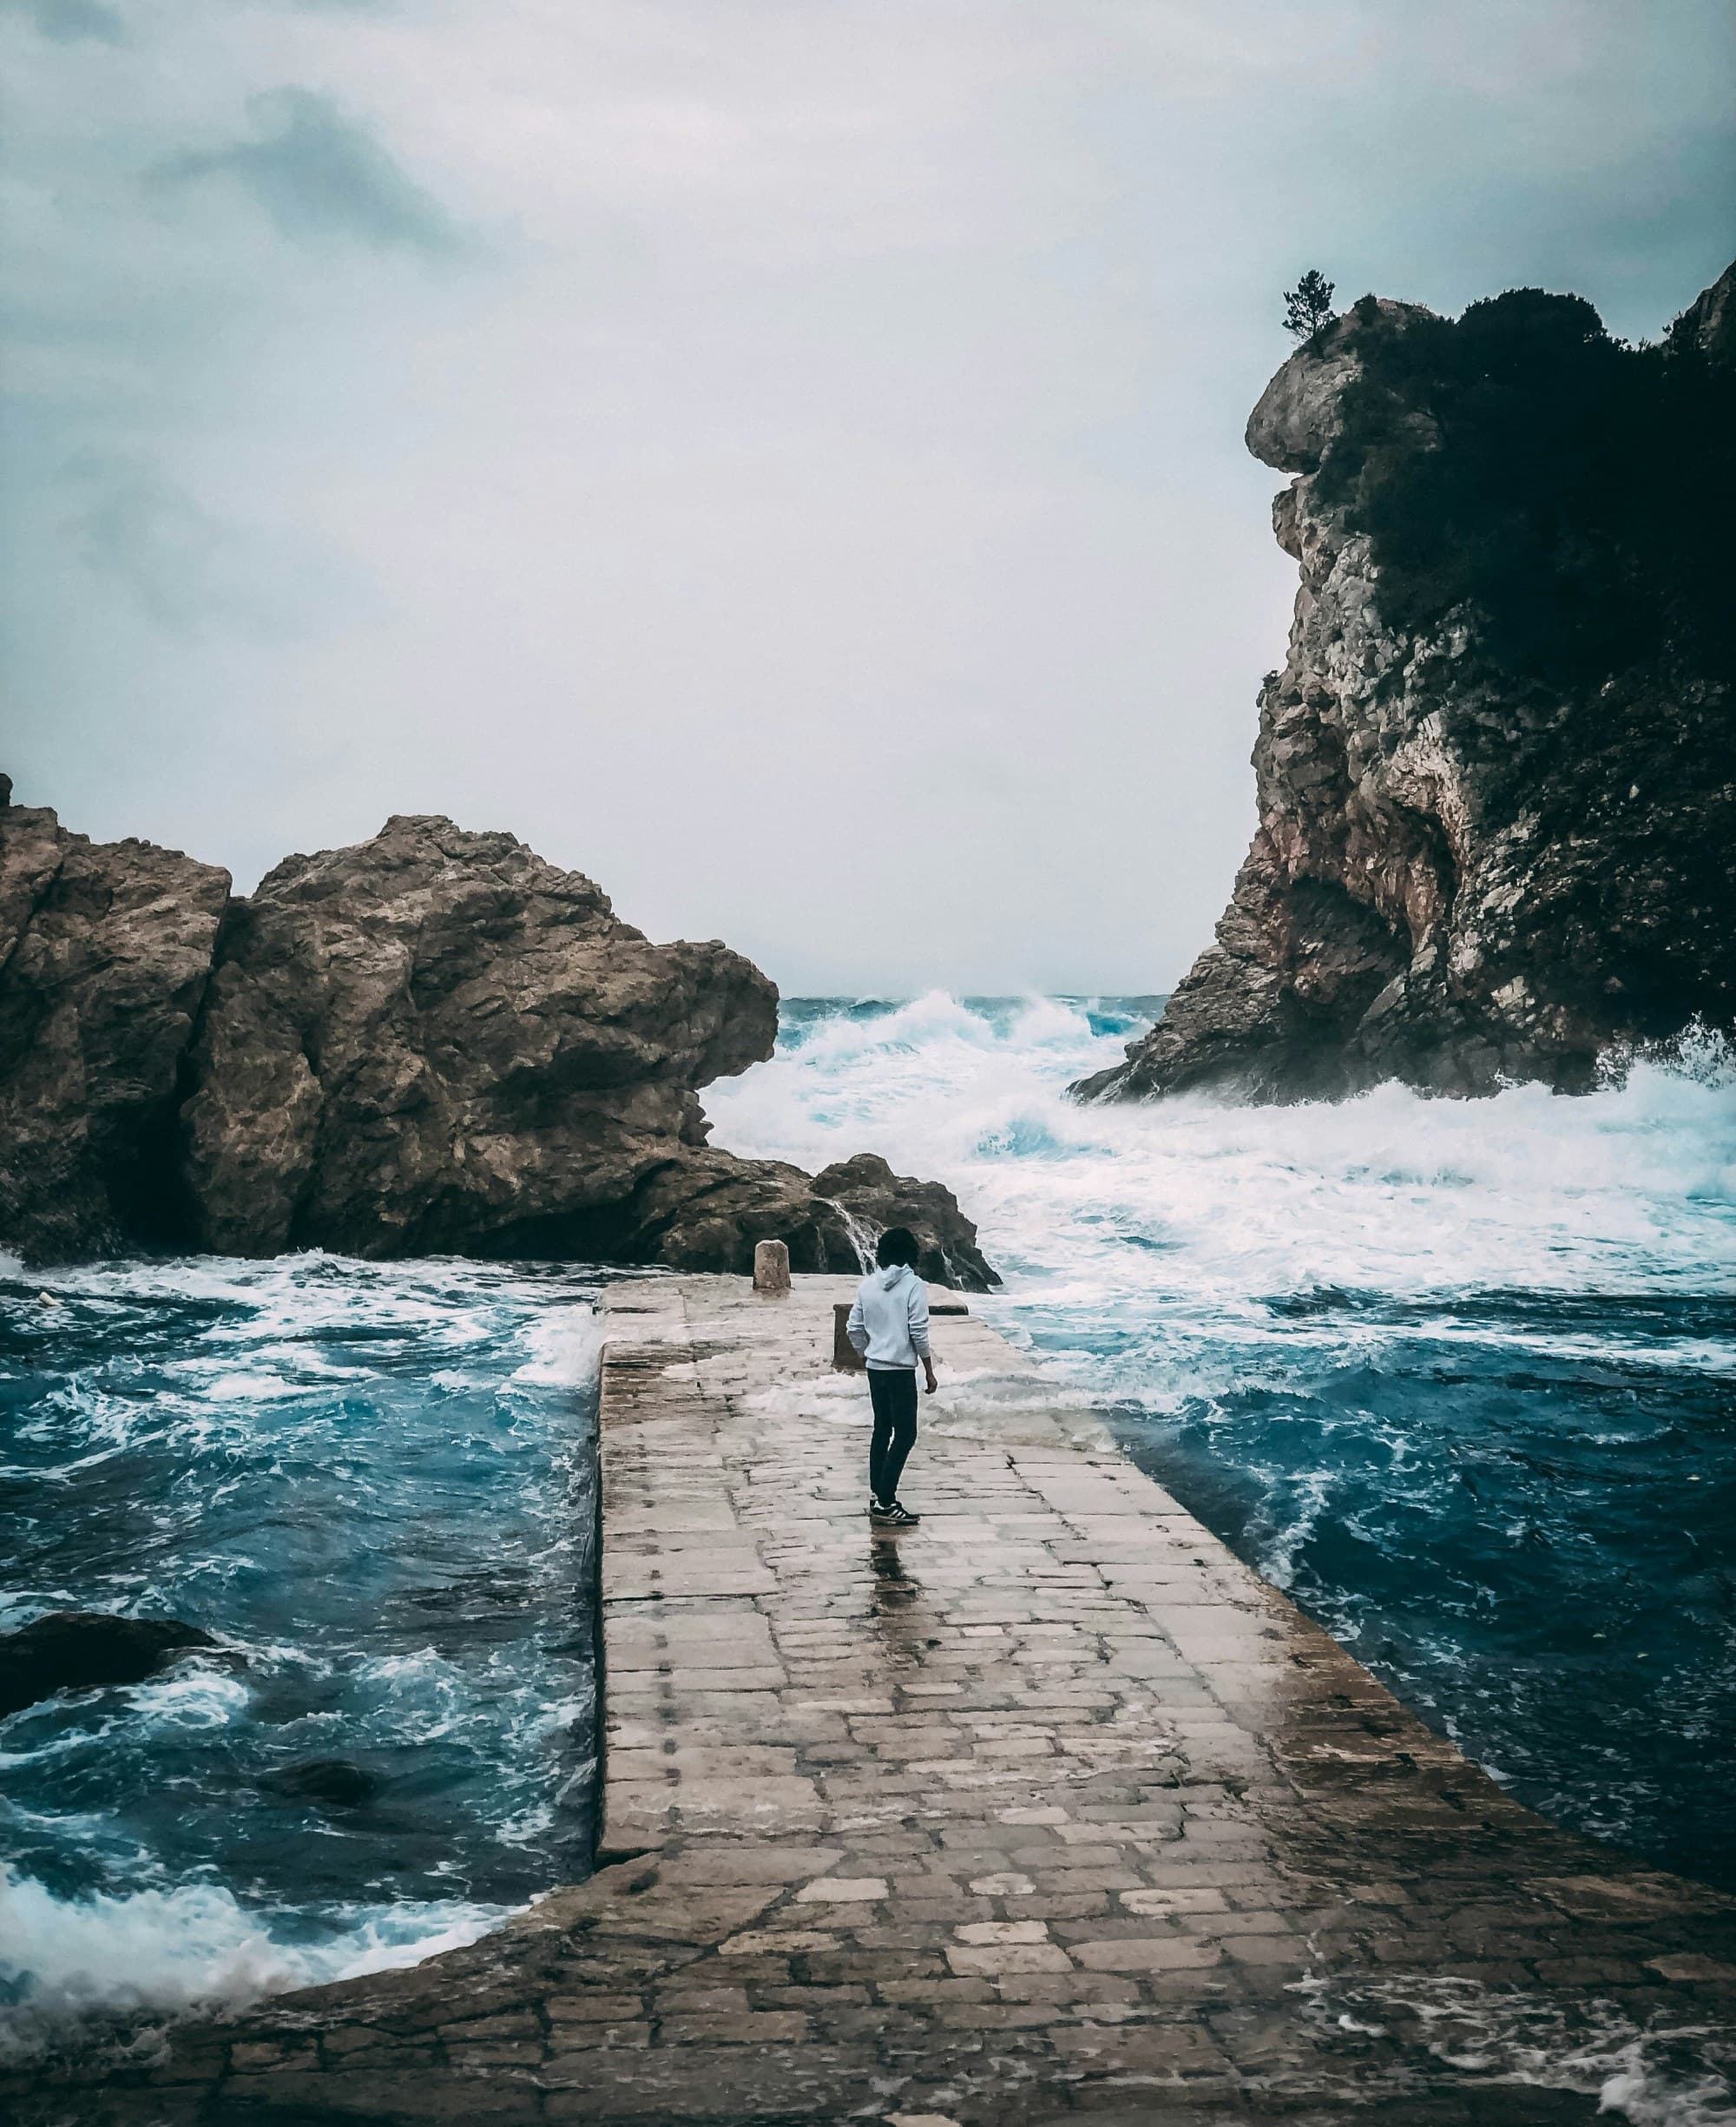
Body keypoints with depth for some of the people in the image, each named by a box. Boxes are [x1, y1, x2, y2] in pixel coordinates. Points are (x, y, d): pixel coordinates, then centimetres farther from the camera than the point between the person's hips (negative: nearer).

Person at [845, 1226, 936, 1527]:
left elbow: (854, 1329, 8)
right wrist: (930, 1373, -5)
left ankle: (877, 1494, 24)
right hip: (901, 1370, -6)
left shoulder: (868, 1285, 4)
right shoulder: (914, 1285, -12)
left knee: (882, 1429, 18)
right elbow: (919, 1333, -14)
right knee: (905, 1435, -2)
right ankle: (885, 1504, -7)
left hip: (875, 1368, 6)